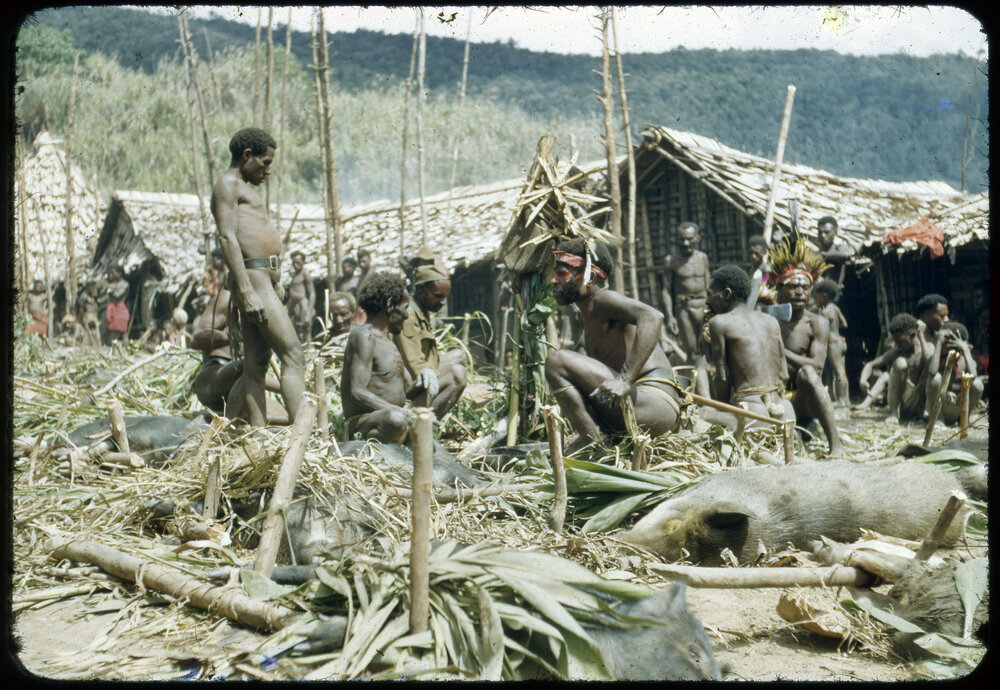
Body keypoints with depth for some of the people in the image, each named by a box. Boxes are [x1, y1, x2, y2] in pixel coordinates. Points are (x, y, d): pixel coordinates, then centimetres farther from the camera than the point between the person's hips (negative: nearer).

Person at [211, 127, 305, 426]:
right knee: (293, 355, -16)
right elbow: (227, 238, -15)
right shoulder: (228, 184, -3)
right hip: (253, 278, -10)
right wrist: (247, 292, -24)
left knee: (256, 364, 4)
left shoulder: (242, 189, 28)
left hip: (263, 281, 10)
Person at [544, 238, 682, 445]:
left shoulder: (603, 299, -8)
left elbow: (652, 317, -28)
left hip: (657, 406, -11)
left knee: (556, 360, -19)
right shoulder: (590, 317, 22)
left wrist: (625, 379, -34)